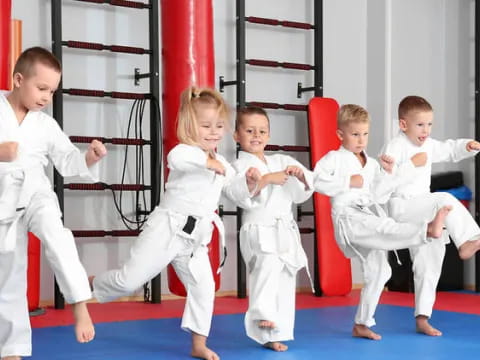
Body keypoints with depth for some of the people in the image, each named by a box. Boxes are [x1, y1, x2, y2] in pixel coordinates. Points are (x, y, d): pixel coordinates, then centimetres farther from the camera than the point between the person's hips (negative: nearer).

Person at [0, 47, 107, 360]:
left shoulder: (46, 125, 4)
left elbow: (67, 162, 7)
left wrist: (89, 158, -13)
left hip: (35, 195, 1)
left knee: (55, 234, -34)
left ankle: (80, 305, -33)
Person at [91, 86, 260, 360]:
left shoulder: (222, 164, 11)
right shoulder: (185, 152, -14)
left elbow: (236, 191, 15)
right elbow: (176, 158, -39)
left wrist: (250, 182, -5)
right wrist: (207, 160, -35)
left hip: (195, 239, 7)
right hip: (167, 230, -7)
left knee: (203, 287, 4)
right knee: (130, 279, -6)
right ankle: (91, 287, 22)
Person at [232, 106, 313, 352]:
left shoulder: (282, 162, 13)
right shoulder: (240, 165, -3)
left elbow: (303, 193, 13)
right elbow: (243, 198, -18)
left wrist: (301, 176, -6)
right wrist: (267, 179, -25)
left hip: (286, 232, 6)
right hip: (259, 231, -6)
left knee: (284, 285, 10)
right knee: (269, 264, -37)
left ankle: (273, 335, 21)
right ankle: (262, 312, -31)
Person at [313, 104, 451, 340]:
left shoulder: (372, 164, 16)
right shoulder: (334, 158, -1)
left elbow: (380, 197, 8)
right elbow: (318, 180, -16)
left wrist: (387, 173, -4)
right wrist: (348, 182, -15)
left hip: (369, 214, 7)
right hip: (347, 217, -7)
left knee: (377, 272, 8)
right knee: (383, 228, -34)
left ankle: (362, 324, 18)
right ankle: (427, 230, -59)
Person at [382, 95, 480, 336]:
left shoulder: (428, 145, 11)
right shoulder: (394, 146, -14)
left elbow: (450, 150, 25)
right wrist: (412, 164, -27)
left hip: (420, 213, 8)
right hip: (401, 208, -8)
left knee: (428, 264, 8)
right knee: (445, 200, -28)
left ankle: (422, 319, 15)